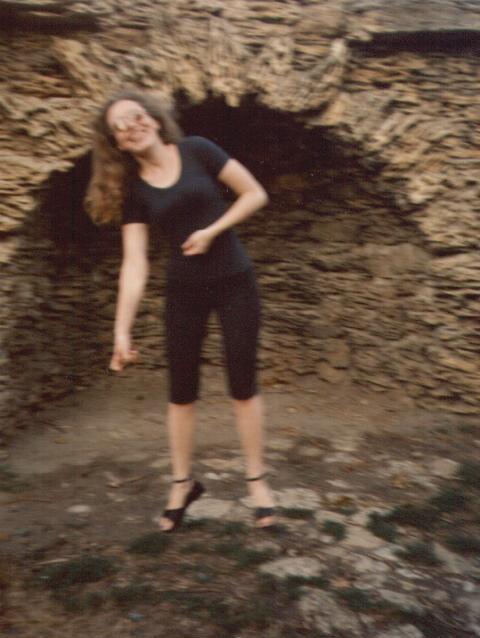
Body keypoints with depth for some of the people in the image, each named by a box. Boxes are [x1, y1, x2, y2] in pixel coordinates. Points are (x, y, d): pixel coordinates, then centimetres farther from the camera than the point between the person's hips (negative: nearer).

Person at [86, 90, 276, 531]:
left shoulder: (196, 151, -6)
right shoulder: (133, 189, -2)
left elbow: (256, 194, -6)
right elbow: (135, 266, -8)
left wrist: (211, 232, -16)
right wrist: (122, 331, -15)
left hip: (235, 283, -2)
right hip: (184, 291, 2)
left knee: (243, 384, 3)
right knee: (181, 391, 7)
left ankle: (257, 480, 21)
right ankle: (183, 483, 27)